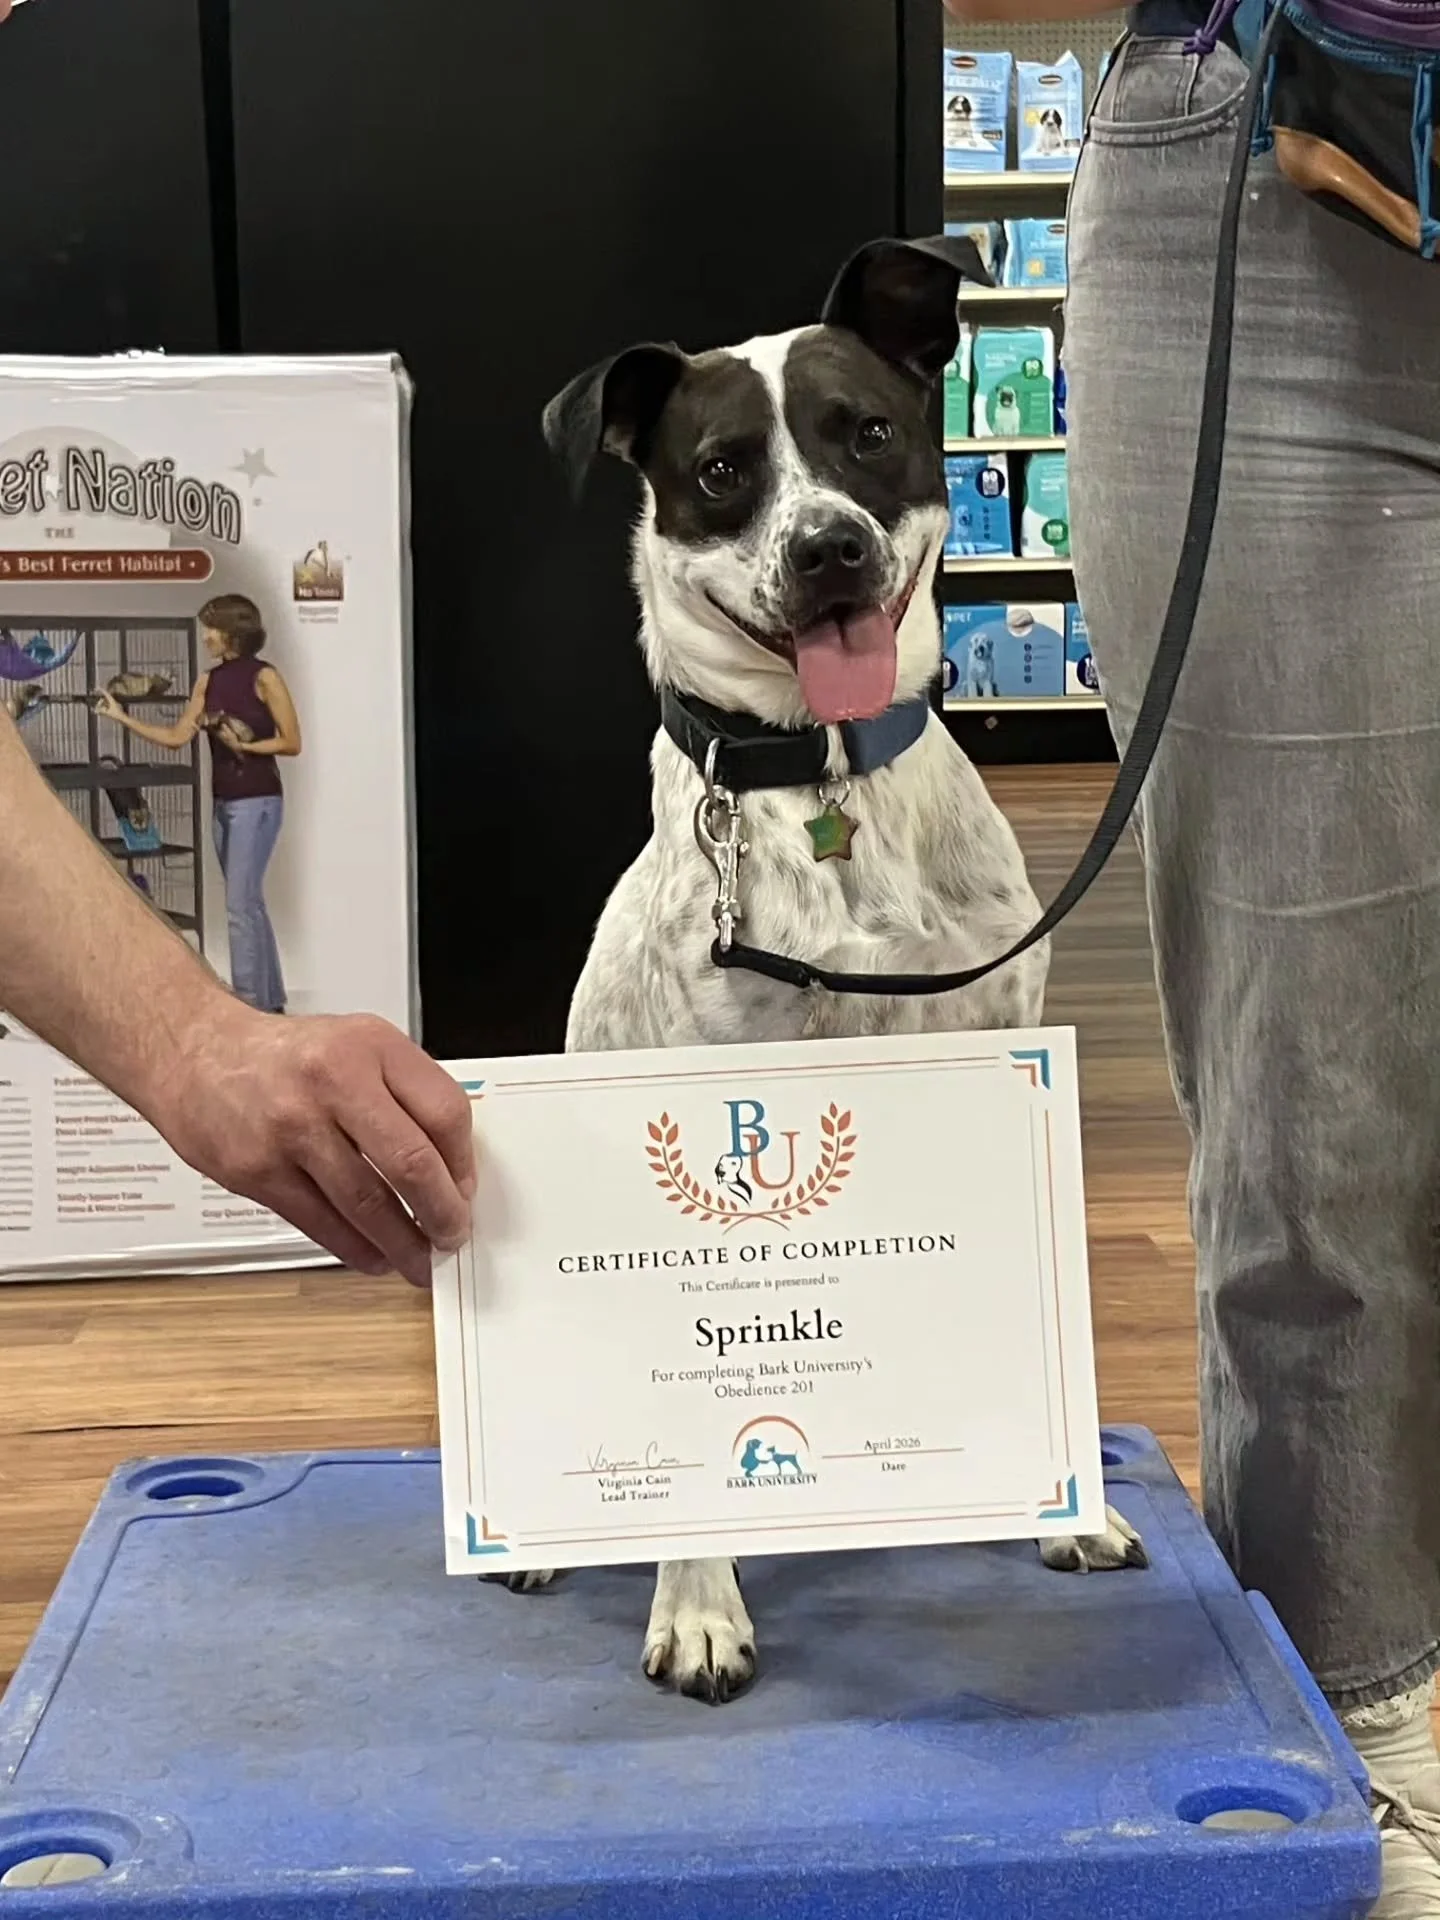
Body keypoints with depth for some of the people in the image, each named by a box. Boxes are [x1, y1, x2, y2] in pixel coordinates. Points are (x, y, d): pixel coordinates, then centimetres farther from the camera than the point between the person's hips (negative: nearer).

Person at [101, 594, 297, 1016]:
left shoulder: (263, 676, -9)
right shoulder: (208, 681, 10)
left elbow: (292, 742, -8)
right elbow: (176, 737, 7)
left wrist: (244, 745, -17)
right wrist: (122, 717, 4)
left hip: (256, 802, -7)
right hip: (223, 802, 7)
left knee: (240, 904, -11)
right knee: (248, 903, 11)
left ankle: (250, 1004, -9)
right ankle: (270, 1000, 18)